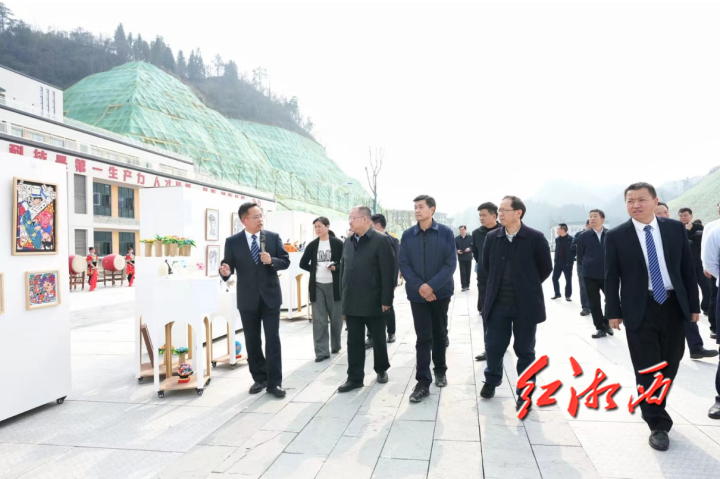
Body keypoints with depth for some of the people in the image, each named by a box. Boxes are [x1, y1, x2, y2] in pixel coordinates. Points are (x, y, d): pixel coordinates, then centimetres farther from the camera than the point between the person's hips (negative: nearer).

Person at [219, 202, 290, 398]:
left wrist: (272, 261, -18)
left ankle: (274, 382, 8)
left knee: (273, 340, 0)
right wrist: (226, 271, -25)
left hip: (270, 296, 0)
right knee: (252, 342, 11)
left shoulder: (273, 237, 0)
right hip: (247, 299, 1)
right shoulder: (233, 242, -2)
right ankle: (260, 378, 26)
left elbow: (285, 261, 1)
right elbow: (228, 265, -3)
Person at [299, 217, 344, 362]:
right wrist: (314, 270, 1)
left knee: (336, 318, 10)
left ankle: (336, 346, 29)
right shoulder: (312, 245, 6)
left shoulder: (338, 243, -2)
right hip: (317, 286, 2)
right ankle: (322, 351, 4)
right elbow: (303, 263, 12)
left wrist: (336, 268, -17)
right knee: (319, 320, 0)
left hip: (334, 285, -2)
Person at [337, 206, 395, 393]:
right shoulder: (348, 242, 10)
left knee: (378, 339, 13)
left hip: (373, 302, -5)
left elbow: (388, 272, -13)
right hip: (352, 302, 5)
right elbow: (345, 269, 14)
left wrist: (386, 299, -15)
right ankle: (355, 378, 16)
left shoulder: (381, 241, -10)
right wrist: (345, 297, 10)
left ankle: (381, 369, 33)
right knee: (354, 341, 8)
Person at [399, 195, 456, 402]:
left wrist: (431, 286, -18)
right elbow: (404, 264, -2)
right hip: (417, 294, 0)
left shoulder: (446, 233, -4)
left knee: (440, 334, 14)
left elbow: (451, 263, -9)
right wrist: (419, 287, -15)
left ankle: (440, 371, 34)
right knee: (423, 337, 1)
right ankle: (423, 382, 6)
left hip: (441, 292, 0)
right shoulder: (407, 235, 0)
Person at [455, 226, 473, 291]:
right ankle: (463, 286, 2)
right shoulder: (456, 238, 1)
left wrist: (470, 249, -19)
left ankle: (467, 285, 20)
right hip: (461, 258, -1)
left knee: (468, 272, 8)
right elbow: (454, 247, 5)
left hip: (468, 258, 1)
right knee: (462, 272, -3)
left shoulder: (470, 237, -1)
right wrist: (457, 250, -15)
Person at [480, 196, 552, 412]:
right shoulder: (492, 237, -1)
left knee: (525, 350, 9)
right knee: (494, 346, 10)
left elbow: (546, 268, 0)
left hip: (525, 304, -2)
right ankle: (491, 381, 35)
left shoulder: (536, 238, -10)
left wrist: (529, 287, 7)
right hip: (498, 303, 3)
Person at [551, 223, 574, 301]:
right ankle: (557, 294, 21)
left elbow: (573, 250, -10)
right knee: (554, 278, 6)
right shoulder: (557, 239, 7)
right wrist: (555, 260, 6)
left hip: (567, 263, -5)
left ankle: (567, 296, 16)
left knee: (568, 280, 4)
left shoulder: (570, 239, -11)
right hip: (558, 262, 6)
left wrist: (570, 261, -14)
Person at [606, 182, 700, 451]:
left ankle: (654, 405, 39)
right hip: (640, 309, -3)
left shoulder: (675, 228, 3)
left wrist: (694, 305, 4)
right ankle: (658, 424, 13)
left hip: (674, 306, 3)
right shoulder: (616, 236, -5)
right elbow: (611, 278, -3)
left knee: (670, 364, 15)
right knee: (647, 369, 1)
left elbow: (688, 268, 6)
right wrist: (614, 312, -6)